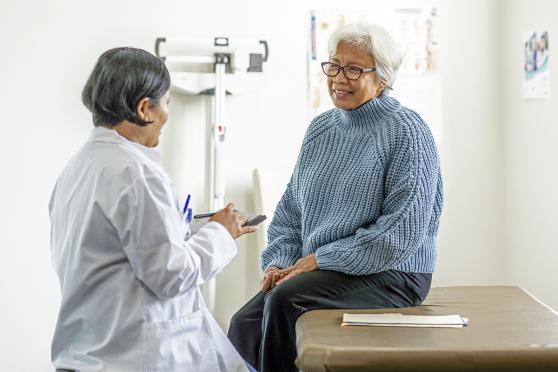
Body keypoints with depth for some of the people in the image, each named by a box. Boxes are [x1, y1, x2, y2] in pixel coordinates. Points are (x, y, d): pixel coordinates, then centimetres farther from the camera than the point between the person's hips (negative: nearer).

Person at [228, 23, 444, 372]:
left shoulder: (406, 132, -8)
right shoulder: (321, 128, 13)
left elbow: (403, 232, -17)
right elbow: (291, 209, 16)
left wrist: (319, 259, -15)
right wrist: (280, 262, -1)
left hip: (389, 275, -6)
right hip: (320, 273, 6)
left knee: (285, 300, -28)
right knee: (244, 323, -18)